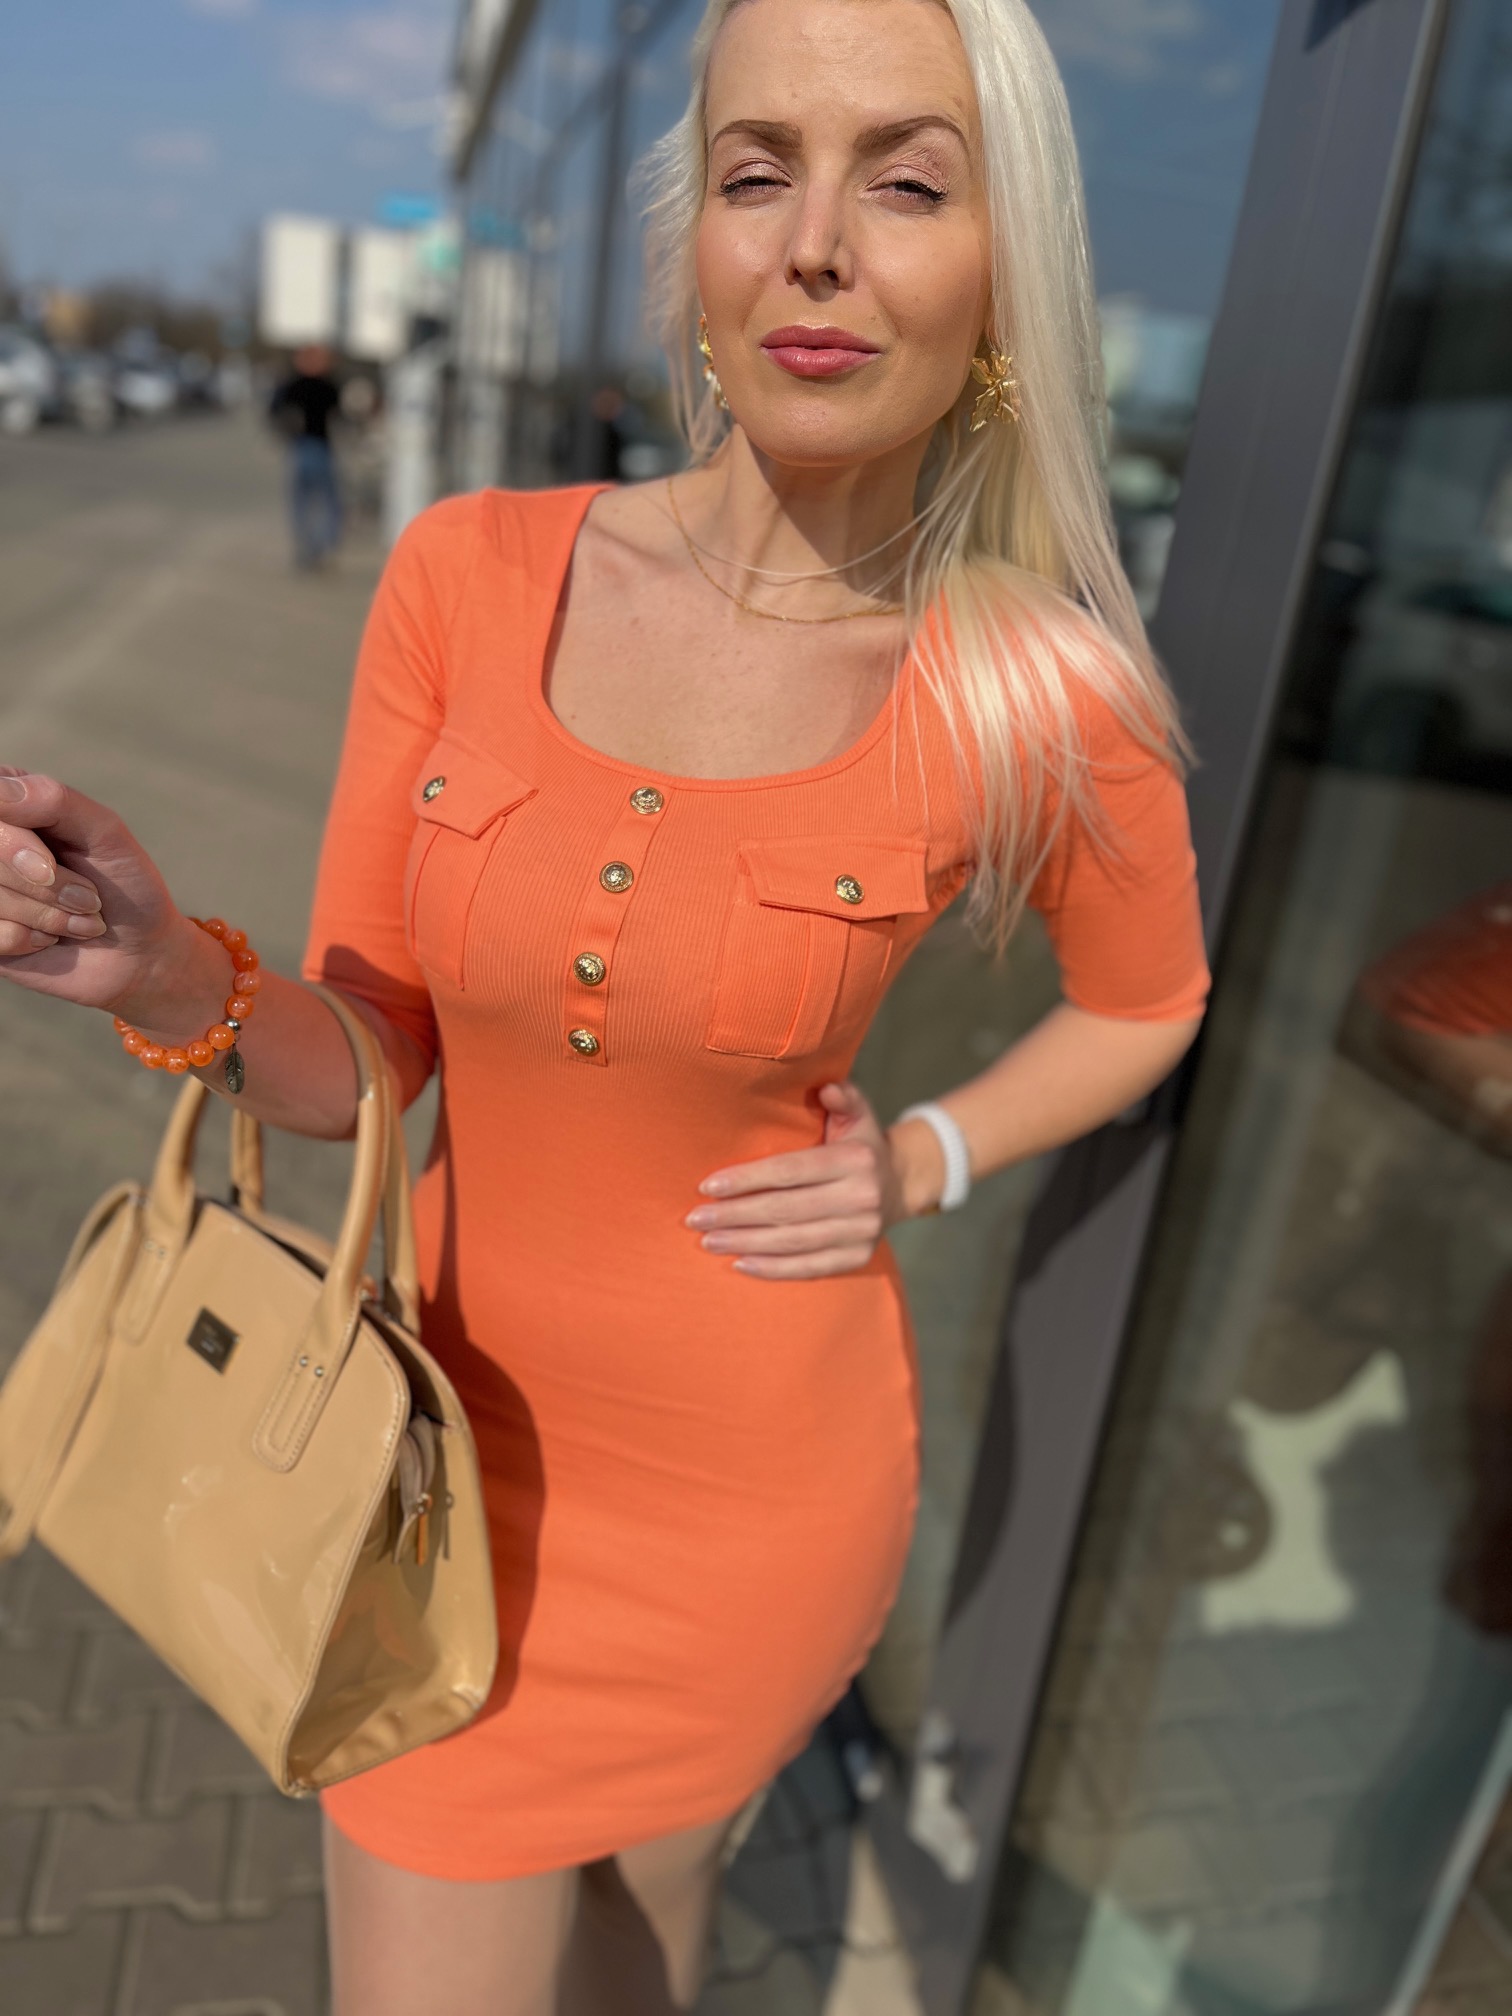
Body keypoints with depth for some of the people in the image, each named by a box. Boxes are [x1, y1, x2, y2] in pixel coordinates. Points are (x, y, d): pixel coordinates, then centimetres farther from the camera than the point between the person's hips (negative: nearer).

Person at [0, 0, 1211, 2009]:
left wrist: (920, 1168, -12)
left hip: (756, 1457, -1)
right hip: (465, 1416, 2)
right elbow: (353, 1064, -8)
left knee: (639, 1852, 27)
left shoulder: (1048, 701, -17)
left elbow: (1147, 1002, 4)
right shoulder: (465, 574, -12)